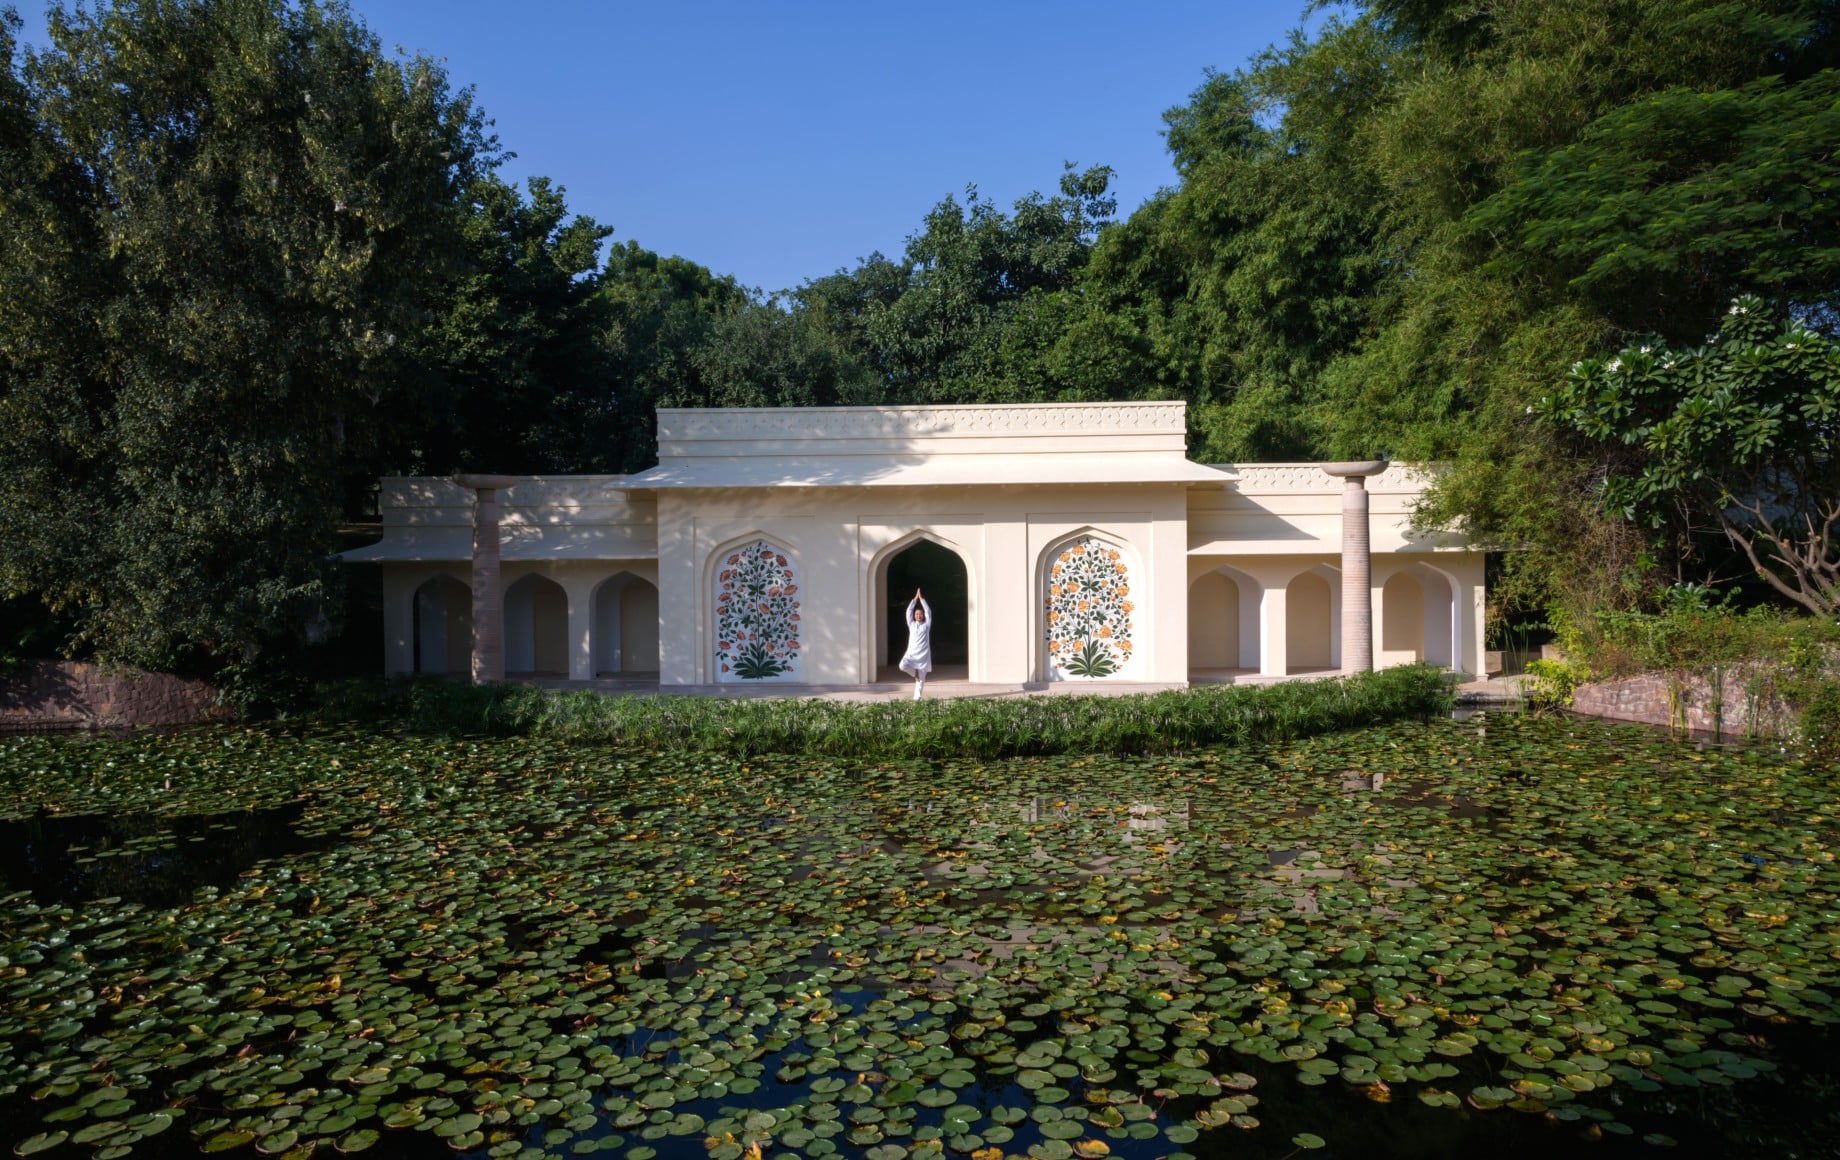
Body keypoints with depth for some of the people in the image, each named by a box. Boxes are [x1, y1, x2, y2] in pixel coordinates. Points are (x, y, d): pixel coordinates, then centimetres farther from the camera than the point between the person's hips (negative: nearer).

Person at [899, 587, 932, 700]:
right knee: (903, 666, -25)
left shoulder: (926, 625, 8)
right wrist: (915, 598, 6)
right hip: (911, 653, 1)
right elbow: (908, 611, 7)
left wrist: (921, 599, 5)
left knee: (921, 678, -4)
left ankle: (917, 697, 1)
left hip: (923, 654, -1)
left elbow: (928, 611, 3)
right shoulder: (911, 625, 12)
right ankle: (915, 672, 4)